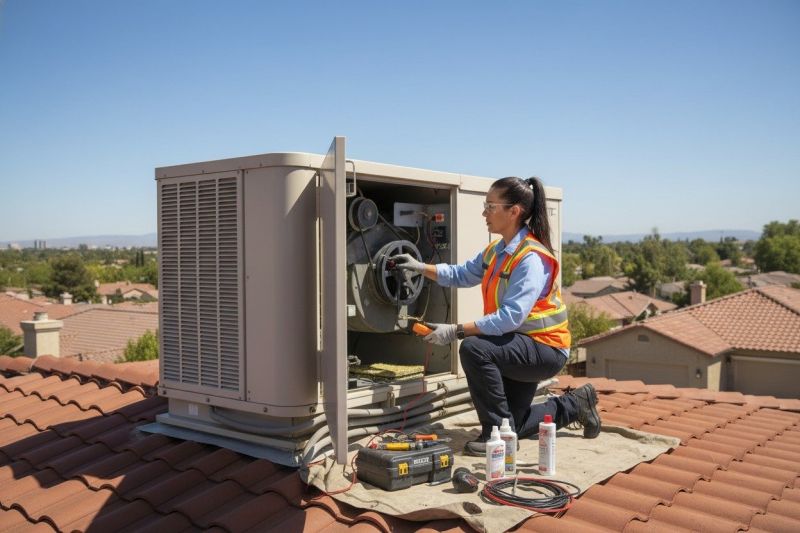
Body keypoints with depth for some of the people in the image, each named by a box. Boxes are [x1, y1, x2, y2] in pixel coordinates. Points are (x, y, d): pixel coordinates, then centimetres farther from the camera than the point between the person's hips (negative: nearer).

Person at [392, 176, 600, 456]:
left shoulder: (531, 258, -25)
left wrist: (457, 330, -35)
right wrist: (421, 267, -3)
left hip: (545, 349, -9)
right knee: (511, 427, 14)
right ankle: (574, 404, 34)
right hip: (520, 347, 9)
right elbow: (461, 275, 9)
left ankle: (498, 432, -17)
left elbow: (511, 317, -33)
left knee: (474, 348, -32)